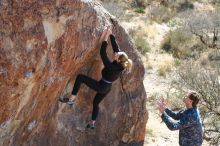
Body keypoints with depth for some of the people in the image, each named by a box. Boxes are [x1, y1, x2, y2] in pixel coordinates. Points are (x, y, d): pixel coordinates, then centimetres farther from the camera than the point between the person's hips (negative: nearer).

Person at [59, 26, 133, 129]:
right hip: (107, 88, 9)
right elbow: (115, 46, -8)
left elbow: (103, 54, -33)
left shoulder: (112, 67, -32)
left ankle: (71, 99, -11)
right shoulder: (120, 65, -12)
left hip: (101, 86, -9)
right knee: (96, 103, 29)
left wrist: (105, 39, -30)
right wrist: (110, 34, -9)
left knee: (80, 77, -12)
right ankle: (92, 124, 42)